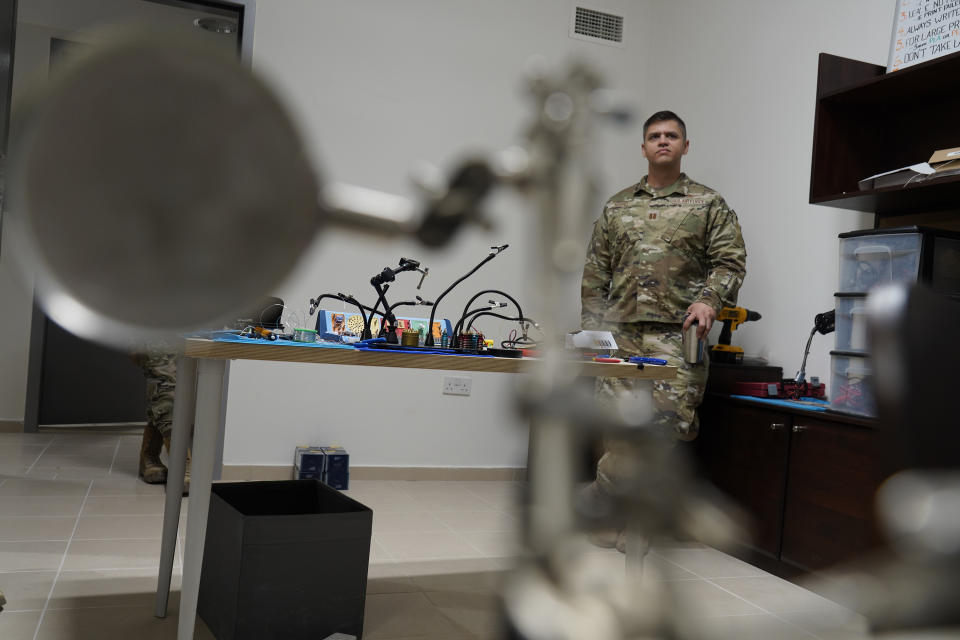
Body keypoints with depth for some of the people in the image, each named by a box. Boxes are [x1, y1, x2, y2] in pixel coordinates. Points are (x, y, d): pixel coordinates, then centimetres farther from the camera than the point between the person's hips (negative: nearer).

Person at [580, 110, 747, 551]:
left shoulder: (709, 205, 11)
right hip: (620, 334, 2)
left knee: (668, 423, -7)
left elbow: (730, 262, 3)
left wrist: (709, 300, -15)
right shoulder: (617, 207, 19)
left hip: (677, 334, -2)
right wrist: (591, 327, 9)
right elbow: (595, 274, 17)